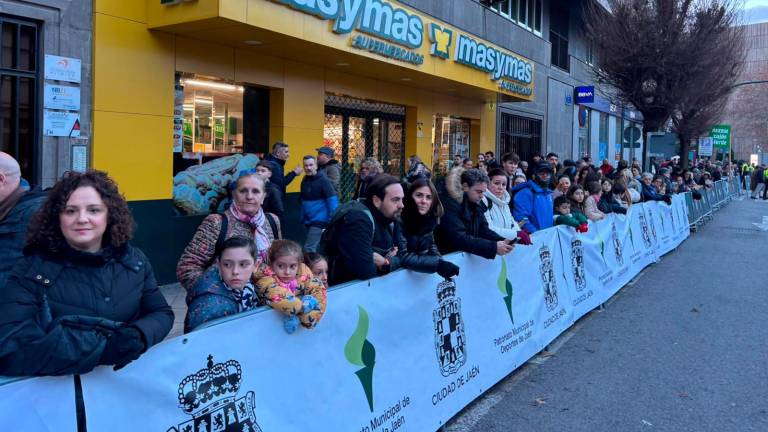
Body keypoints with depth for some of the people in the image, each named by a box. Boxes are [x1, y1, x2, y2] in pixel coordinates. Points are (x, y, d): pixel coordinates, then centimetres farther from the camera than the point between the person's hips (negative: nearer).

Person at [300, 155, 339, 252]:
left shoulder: (323, 180, -11)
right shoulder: (304, 180, 9)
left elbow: (332, 200, -14)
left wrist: (332, 220, -18)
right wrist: (303, 217, 13)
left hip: (319, 220, -7)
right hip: (308, 221, 7)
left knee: (309, 248, -14)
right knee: (315, 247, 16)